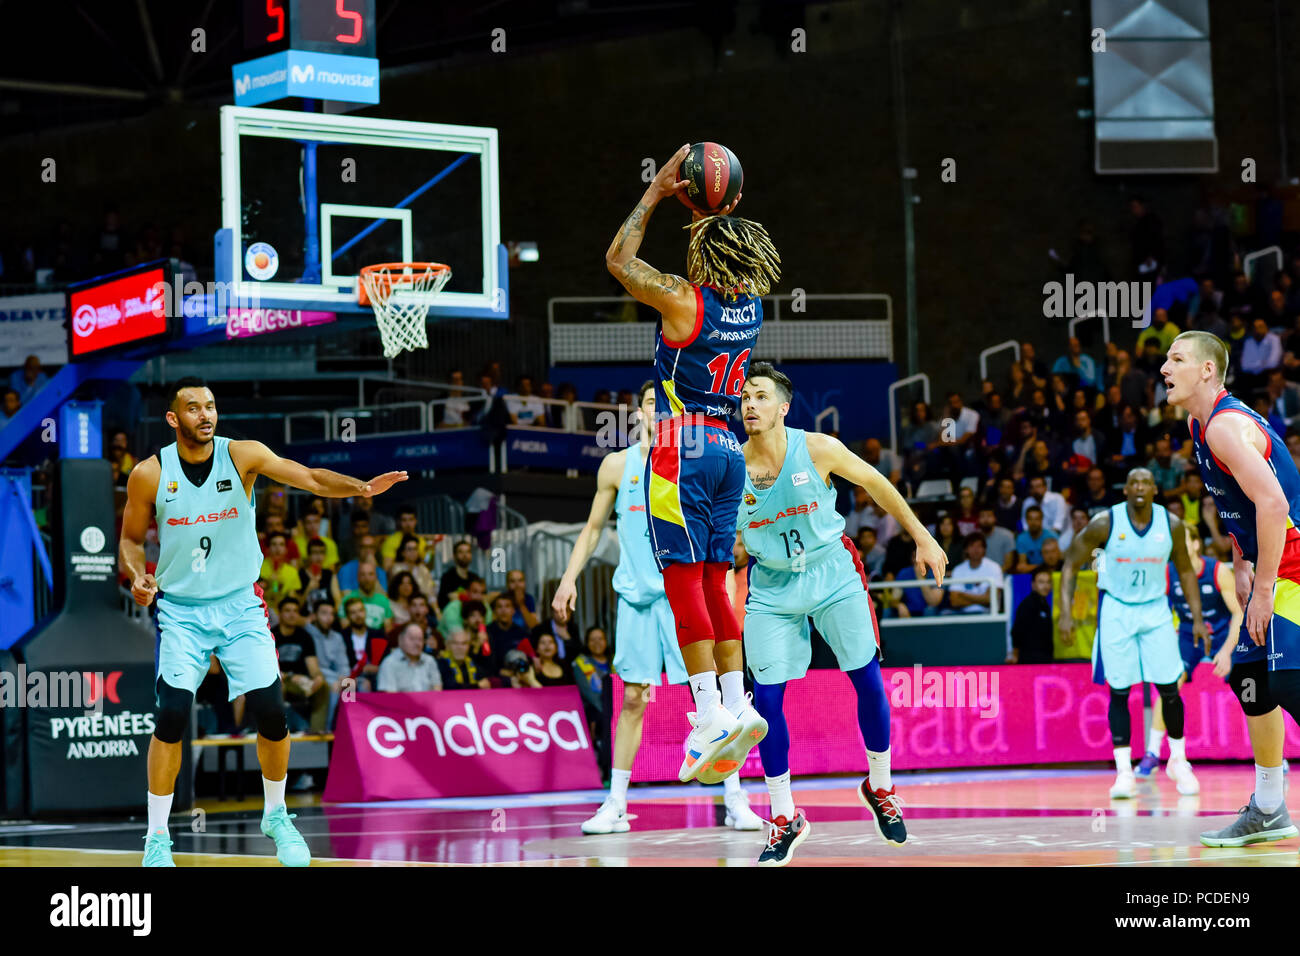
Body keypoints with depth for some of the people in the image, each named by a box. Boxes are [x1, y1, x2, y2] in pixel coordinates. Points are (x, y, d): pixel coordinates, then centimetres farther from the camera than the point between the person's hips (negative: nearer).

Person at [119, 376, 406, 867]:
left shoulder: (242, 455, -8)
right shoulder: (150, 475, -6)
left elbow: (308, 476, -19)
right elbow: (131, 538, 7)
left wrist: (361, 487, -36)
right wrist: (139, 575, -14)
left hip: (241, 606, 1)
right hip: (181, 610, -1)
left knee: (270, 711, -7)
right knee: (171, 715, -15)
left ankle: (276, 816, 18)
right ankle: (157, 838, -2)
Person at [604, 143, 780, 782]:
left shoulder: (683, 300, -13)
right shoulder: (750, 304, 5)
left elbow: (618, 259, 3)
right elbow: (735, 264, 31)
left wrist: (657, 193, 7)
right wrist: (720, 213, 20)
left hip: (683, 449, -7)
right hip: (728, 449, 7)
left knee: (684, 579, -8)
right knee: (713, 582, 11)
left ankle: (711, 712, -15)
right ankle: (737, 704, 7)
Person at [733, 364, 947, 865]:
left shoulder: (818, 449, -15)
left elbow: (876, 484, 0)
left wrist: (923, 538, 4)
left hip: (831, 573, -1)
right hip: (771, 585, 1)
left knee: (867, 678, -4)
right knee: (766, 697, -7)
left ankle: (880, 787, 19)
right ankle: (785, 817, 4)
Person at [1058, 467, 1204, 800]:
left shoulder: (1171, 524, -6)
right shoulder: (1105, 523, -13)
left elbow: (1185, 570, 8)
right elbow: (1070, 565, -5)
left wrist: (1197, 618, 3)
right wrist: (1065, 613, -14)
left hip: (1155, 610, 2)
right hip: (1115, 611, -2)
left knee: (1169, 689, -2)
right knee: (1119, 692, -4)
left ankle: (1179, 761, 18)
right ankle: (1124, 772, 1)